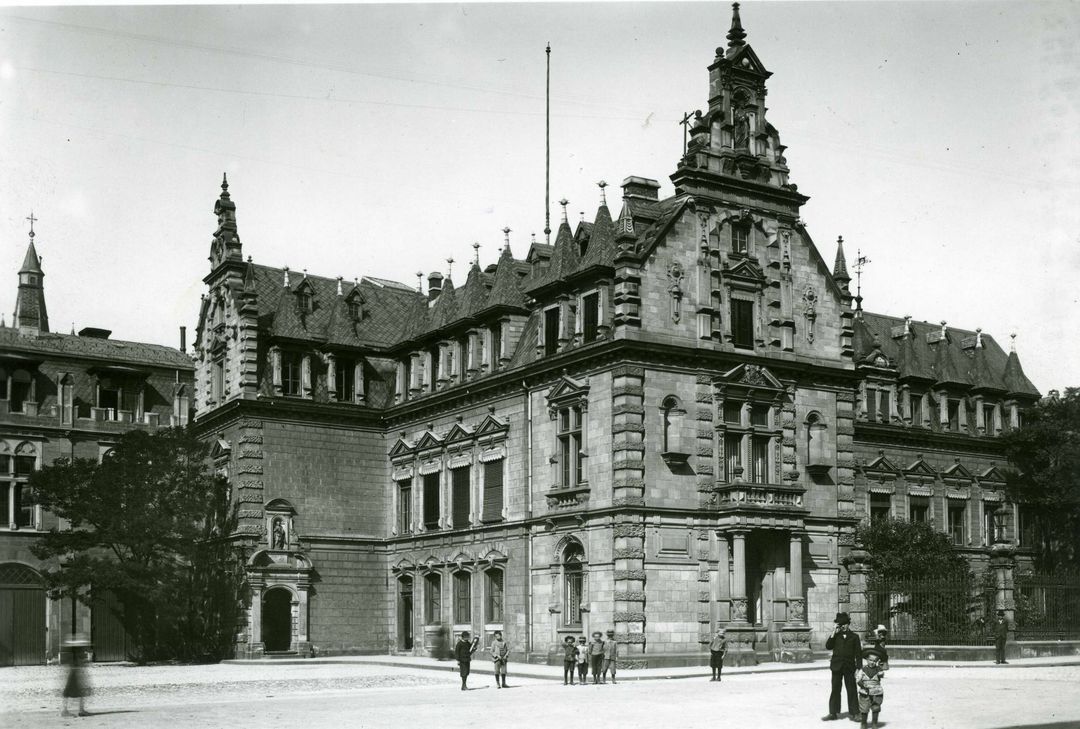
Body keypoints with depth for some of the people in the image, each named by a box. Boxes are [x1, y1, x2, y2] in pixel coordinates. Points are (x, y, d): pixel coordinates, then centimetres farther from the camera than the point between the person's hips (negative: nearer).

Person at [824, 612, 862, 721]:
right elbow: (828, 647, -4)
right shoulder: (836, 636, 7)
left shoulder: (854, 637, 3)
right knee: (835, 689, 7)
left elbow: (858, 654, 2)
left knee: (852, 690, 2)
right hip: (836, 666, 1)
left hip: (849, 667, -1)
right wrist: (832, 635, -10)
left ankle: (853, 713, 10)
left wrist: (859, 668, -4)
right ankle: (833, 712, 13)